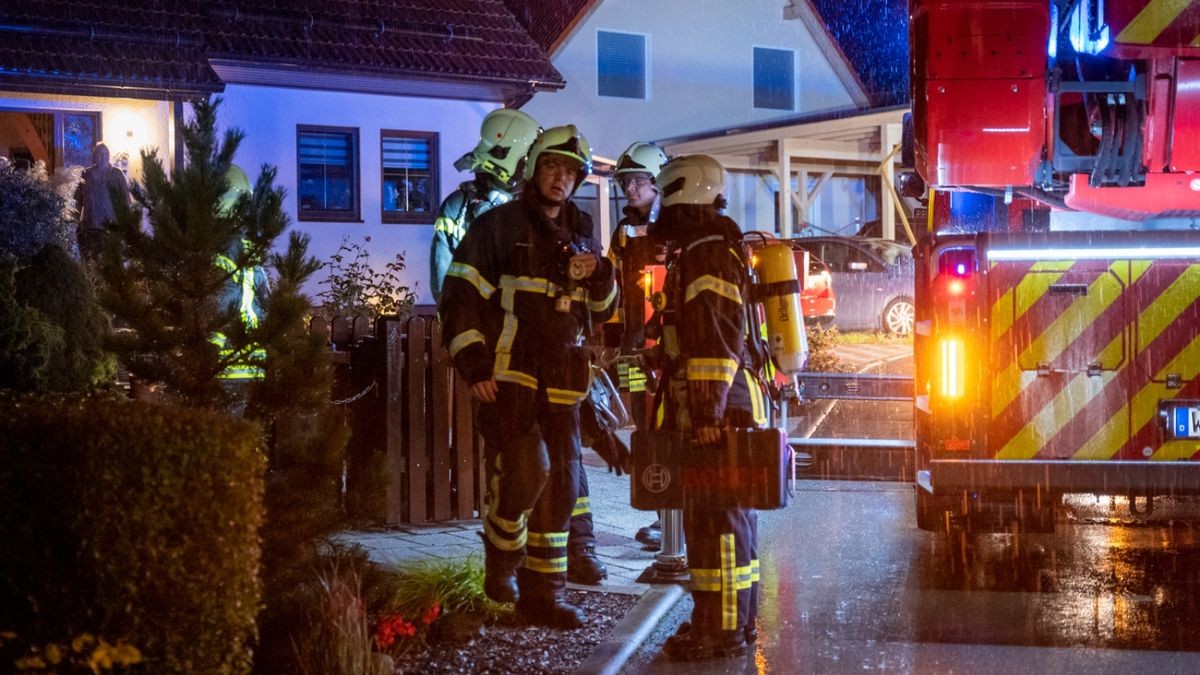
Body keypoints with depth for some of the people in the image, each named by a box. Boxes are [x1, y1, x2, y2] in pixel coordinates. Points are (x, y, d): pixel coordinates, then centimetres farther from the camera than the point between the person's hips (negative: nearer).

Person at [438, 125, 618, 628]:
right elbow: (460, 297, -5)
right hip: (507, 374, -6)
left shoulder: (582, 232, 15)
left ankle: (542, 594, 16)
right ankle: (502, 558, 7)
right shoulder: (498, 226, -1)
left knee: (560, 484, 5)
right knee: (526, 469, -20)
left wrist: (600, 277, -2)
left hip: (562, 382, 6)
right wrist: (473, 366, -12)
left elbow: (602, 312, 20)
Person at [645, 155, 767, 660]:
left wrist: (708, 413, -24)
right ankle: (736, 619, 26)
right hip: (728, 410, 11)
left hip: (715, 413, -11)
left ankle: (720, 629, -1)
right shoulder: (715, 251, 19)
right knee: (730, 518, 16)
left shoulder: (707, 255, -15)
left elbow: (717, 340, -23)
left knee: (714, 521, -6)